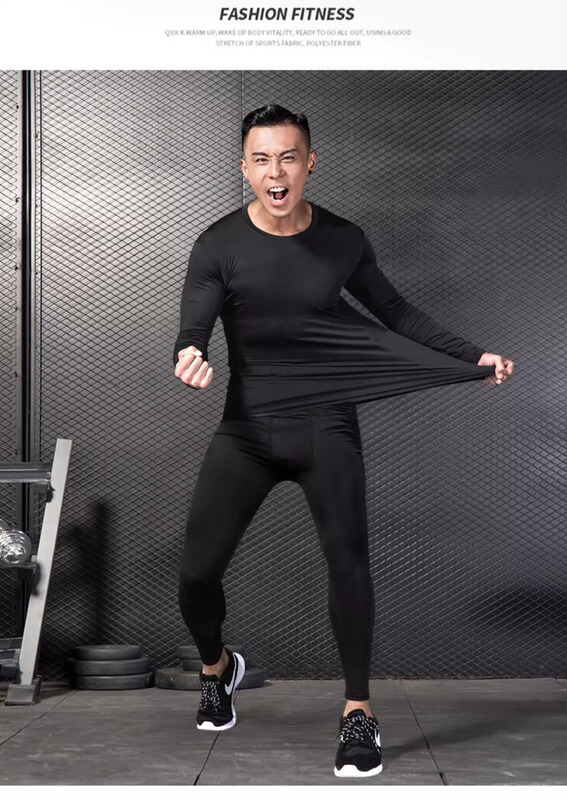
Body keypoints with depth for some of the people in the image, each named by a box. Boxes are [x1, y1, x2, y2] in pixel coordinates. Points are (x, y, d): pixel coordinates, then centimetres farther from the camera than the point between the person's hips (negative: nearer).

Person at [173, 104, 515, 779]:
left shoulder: (343, 241, 2)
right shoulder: (219, 246, -4)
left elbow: (393, 311, 15)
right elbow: (192, 334, -10)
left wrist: (473, 358, 8)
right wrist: (188, 358, -35)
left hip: (326, 423, 0)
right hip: (247, 425, 0)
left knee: (347, 555, -20)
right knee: (196, 572, -5)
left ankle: (358, 712, -5)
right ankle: (216, 667, 29)